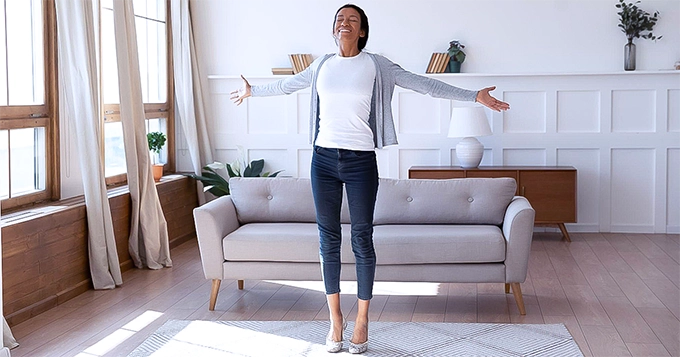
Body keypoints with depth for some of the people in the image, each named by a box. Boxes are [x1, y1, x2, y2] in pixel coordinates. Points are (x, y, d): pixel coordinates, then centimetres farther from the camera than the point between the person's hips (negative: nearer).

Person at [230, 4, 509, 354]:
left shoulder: (377, 65, -1)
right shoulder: (322, 65, 8)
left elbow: (424, 84, -3)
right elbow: (287, 85, 25)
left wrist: (474, 96, -6)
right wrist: (252, 90, 38)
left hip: (360, 161, -3)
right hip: (323, 158, 3)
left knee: (362, 240, 1)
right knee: (328, 239, 6)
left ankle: (362, 321, 14)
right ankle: (335, 318, 18)